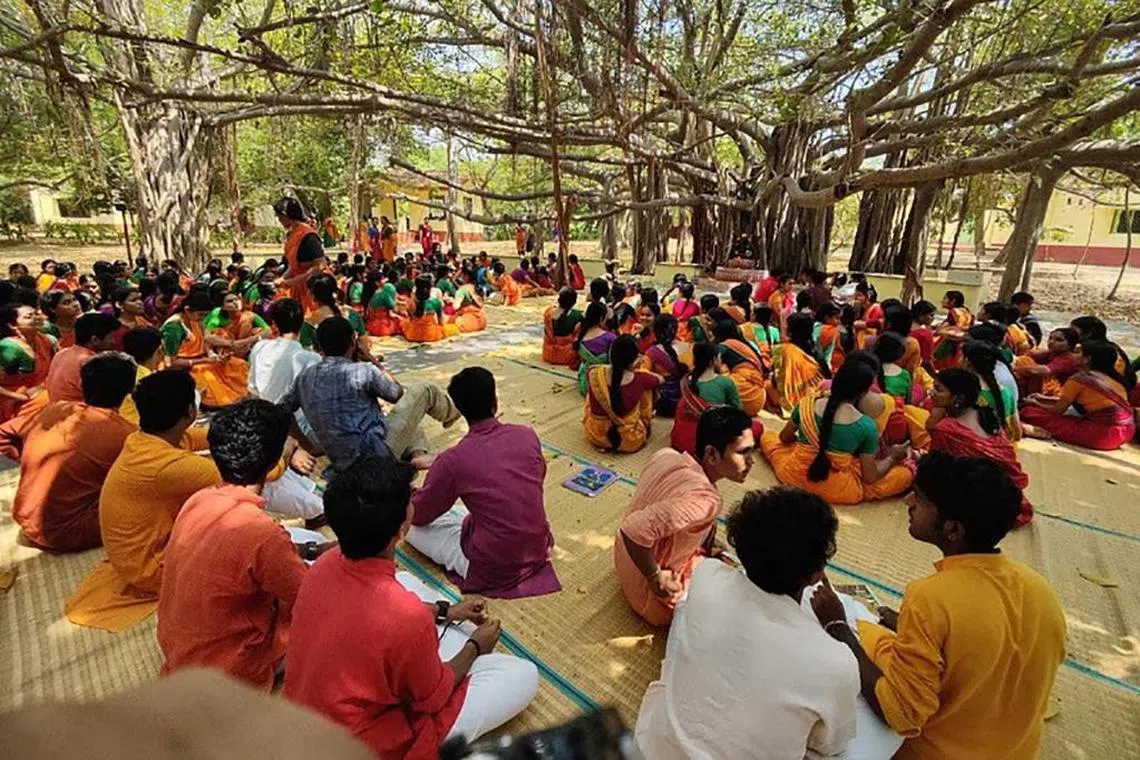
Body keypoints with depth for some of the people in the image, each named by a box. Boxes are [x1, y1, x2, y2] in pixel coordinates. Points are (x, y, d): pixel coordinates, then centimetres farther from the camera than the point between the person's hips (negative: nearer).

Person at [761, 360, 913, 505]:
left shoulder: (807, 405, -9)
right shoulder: (866, 426, -16)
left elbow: (784, 438, 7)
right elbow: (871, 477, -9)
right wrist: (892, 457, 9)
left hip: (795, 476, 1)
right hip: (840, 492, -1)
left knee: (768, 437, 26)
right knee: (906, 473, 15)